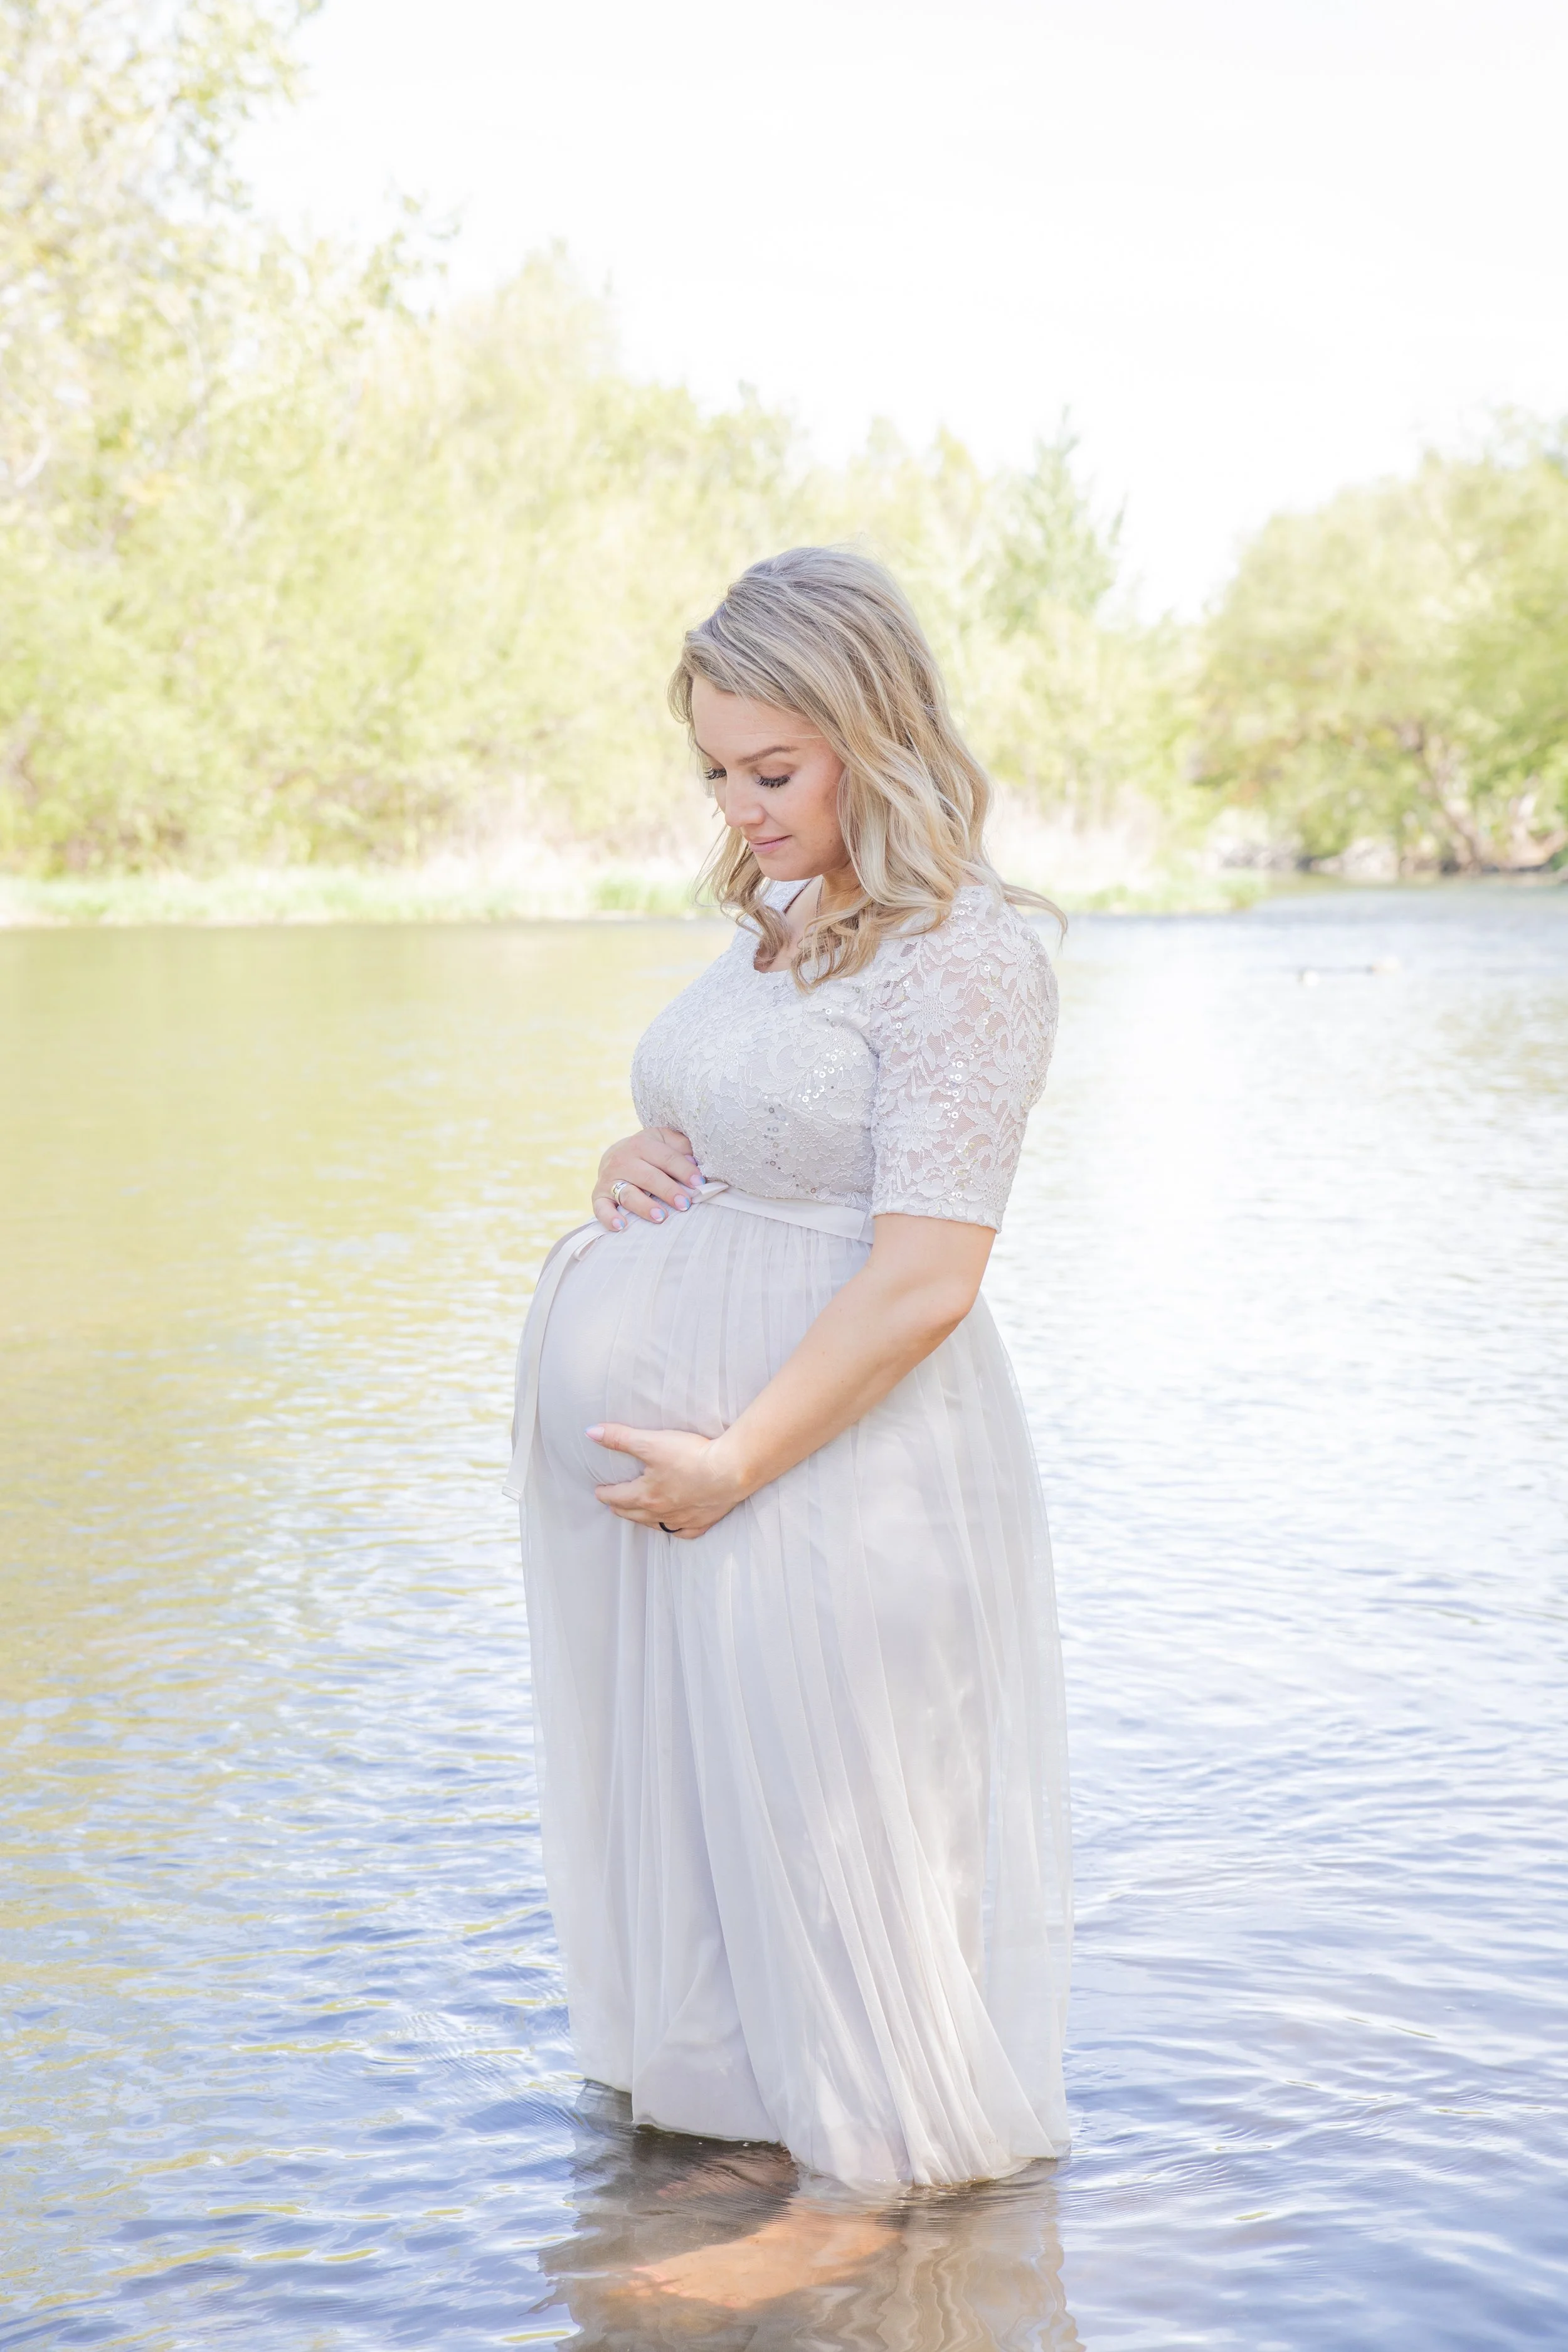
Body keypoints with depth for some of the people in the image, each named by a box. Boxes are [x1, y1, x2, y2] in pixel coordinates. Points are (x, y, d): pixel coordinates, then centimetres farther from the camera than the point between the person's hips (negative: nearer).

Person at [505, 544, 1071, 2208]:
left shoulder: (963, 953, -15)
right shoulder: (778, 926, 12)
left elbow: (923, 1283, -20)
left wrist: (735, 1461, -18)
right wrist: (631, 1165, 3)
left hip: (839, 1467, -8)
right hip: (685, 1453, 8)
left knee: (831, 1832, 3)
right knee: (693, 1809, 16)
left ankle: (877, 2190, 22)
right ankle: (735, 2117, 33)